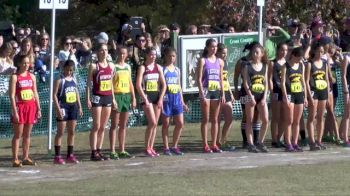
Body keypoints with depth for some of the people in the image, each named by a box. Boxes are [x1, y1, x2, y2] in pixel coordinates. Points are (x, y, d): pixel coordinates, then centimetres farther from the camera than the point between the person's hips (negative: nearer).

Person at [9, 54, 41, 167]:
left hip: (31, 106, 5)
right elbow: (12, 95, -10)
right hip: (20, 106, -5)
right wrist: (14, 111, -17)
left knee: (27, 134, 9)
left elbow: (35, 94, 13)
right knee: (18, 134, -3)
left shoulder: (32, 76, 10)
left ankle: (26, 158, 15)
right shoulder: (15, 77, -6)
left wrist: (38, 108, 9)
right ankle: (15, 159, -2)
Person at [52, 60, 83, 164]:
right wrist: (58, 109, -20)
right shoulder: (59, 80, -9)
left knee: (71, 132, 9)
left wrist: (79, 106, 13)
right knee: (60, 132, -4)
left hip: (73, 106, 7)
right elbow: (54, 95, -13)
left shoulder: (73, 79, 11)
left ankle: (70, 155, 17)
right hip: (63, 107, -7)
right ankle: (57, 156, -1)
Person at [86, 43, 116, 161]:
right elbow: (88, 83, -6)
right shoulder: (94, 66, -6)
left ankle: (99, 151, 12)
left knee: (103, 127, 7)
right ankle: (94, 152, -3)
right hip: (97, 97, -5)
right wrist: (88, 99, -13)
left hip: (108, 97, 5)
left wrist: (113, 98, 15)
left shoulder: (111, 66, 10)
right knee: (96, 126, -6)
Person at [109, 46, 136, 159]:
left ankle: (122, 151, 13)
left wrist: (133, 98, 13)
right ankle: (112, 151, -3)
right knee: (114, 125, -4)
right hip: (117, 95, -6)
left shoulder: (128, 67, 14)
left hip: (127, 95, 6)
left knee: (123, 125, 9)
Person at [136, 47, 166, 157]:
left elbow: (163, 84, 9)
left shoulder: (158, 67, 10)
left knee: (155, 124, 4)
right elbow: (138, 85, -10)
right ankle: (147, 148, -5)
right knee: (152, 123, -13)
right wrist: (145, 99, -16)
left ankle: (151, 147, 10)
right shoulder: (142, 68, -3)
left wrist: (161, 99, -2)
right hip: (146, 96, -5)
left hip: (157, 96, 5)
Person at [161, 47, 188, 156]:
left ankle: (174, 146, 13)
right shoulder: (162, 69, -3)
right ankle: (166, 148, 7)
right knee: (166, 124, 1)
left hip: (176, 98, 5)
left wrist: (182, 102, 16)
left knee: (180, 123, 1)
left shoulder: (177, 70, 14)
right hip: (166, 98, -5)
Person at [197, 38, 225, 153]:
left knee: (215, 119, 6)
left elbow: (221, 79, 13)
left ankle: (214, 144, 10)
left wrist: (223, 94, 6)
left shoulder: (220, 61, 11)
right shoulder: (203, 61, -3)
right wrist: (202, 95, -15)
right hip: (206, 91, -5)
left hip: (217, 92, 5)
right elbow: (199, 79, -8)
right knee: (206, 119, -2)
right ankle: (205, 145, 0)